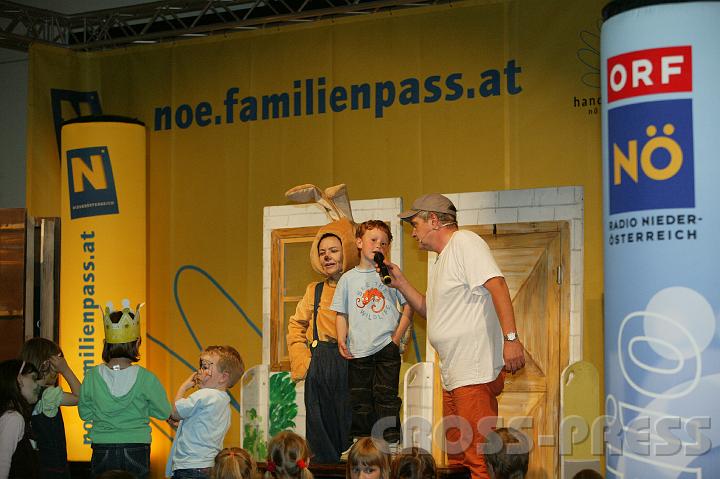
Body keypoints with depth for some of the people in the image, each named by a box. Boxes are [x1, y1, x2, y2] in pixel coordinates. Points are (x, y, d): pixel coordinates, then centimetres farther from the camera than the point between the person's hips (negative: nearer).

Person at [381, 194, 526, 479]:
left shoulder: (465, 242, -8)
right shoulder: (442, 260, 23)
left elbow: (497, 285, -20)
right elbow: (431, 310, 29)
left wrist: (511, 338, -29)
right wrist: (400, 283, 20)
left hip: (475, 372, -11)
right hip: (452, 376, 11)